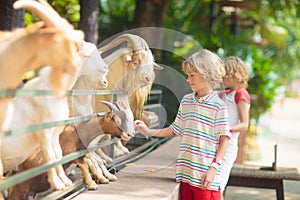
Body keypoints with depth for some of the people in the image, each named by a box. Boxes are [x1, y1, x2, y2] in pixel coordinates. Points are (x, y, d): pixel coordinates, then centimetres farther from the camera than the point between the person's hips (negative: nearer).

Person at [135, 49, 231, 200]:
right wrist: (149, 132, 13)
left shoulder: (218, 106, -7)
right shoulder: (186, 101, 12)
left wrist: (213, 168, -13)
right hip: (186, 171, 6)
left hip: (204, 175, -6)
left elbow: (224, 139, -8)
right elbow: (175, 130, 20)